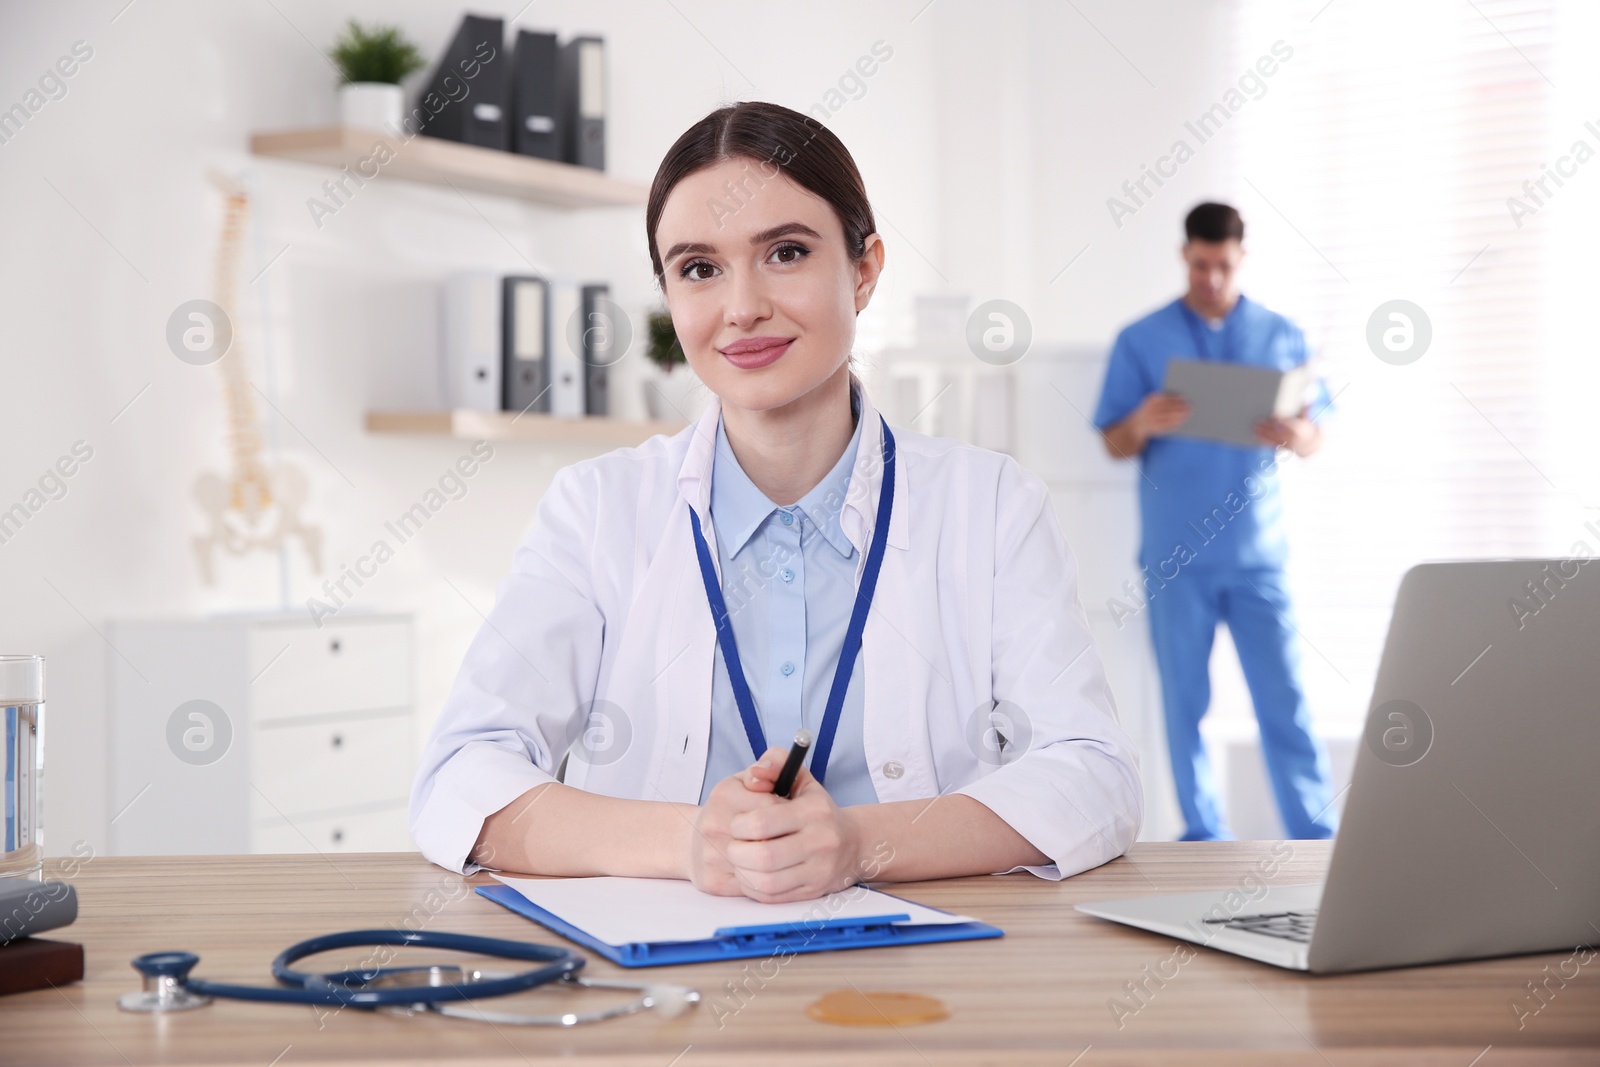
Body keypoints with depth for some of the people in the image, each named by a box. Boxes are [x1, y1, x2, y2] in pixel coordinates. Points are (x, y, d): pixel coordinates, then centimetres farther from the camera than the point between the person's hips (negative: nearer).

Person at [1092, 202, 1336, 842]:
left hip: (1257, 553, 0)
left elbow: (1315, 437, 9)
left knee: (1284, 696, -3)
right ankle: (1203, 838, 12)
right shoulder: (1141, 342, 5)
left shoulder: (1282, 337, 8)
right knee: (1185, 702, 3)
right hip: (1175, 556, 0)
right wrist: (1142, 424, -20)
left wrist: (1296, 436, -16)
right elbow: (1114, 445, 3)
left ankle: (1317, 837, 0)